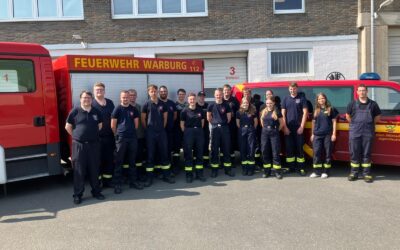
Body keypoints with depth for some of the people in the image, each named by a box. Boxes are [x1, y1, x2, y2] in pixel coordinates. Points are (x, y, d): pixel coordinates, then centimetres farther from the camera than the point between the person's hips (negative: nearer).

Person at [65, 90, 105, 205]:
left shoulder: (96, 112, 7)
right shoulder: (75, 111, -3)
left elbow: (100, 125, 22)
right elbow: (68, 127, 3)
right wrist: (77, 136, 7)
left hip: (94, 144, 3)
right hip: (79, 145, -3)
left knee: (94, 169, 10)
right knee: (79, 170, 1)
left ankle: (96, 191, 22)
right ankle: (77, 195, 10)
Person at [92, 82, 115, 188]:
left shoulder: (110, 103, 11)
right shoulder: (91, 104, -3)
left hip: (109, 136, 5)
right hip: (97, 137, -4)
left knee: (109, 159, 10)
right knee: (98, 160, 4)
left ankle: (108, 181, 21)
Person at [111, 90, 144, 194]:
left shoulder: (134, 110, 8)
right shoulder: (117, 109, -2)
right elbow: (113, 125, -2)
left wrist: (131, 131, 12)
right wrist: (118, 134, 5)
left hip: (133, 138, 4)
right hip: (121, 139, -4)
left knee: (132, 161, 11)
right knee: (119, 162, 1)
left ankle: (132, 181, 21)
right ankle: (117, 184, 6)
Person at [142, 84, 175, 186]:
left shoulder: (163, 104, 6)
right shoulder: (146, 104, -2)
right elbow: (143, 119, 1)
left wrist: (162, 128, 8)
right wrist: (147, 129, 2)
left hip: (161, 132, 3)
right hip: (150, 133, -3)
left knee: (164, 154, 7)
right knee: (150, 155, 2)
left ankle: (166, 175, 17)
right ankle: (149, 178, 8)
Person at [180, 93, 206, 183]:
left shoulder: (200, 110, 6)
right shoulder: (185, 111, -4)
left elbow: (202, 121, 12)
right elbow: (182, 124, -3)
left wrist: (199, 130, 5)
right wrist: (186, 133, -5)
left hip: (199, 132, 3)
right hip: (188, 132, -3)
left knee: (199, 152, 7)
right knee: (188, 153, 0)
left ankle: (199, 173, 17)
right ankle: (189, 174, 6)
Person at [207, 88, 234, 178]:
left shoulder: (226, 105, 1)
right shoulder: (211, 105, 2)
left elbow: (229, 117, 6)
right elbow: (208, 117, 11)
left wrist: (224, 124, 9)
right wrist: (214, 123, 9)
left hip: (224, 128, 0)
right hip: (215, 128, 0)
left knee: (226, 148, 5)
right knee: (214, 149, 3)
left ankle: (228, 169, 12)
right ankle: (214, 170, 9)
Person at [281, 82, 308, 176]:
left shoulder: (302, 98, 2)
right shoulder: (285, 99, 8)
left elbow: (305, 113, -3)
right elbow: (283, 114, 5)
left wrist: (302, 127, -9)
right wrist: (285, 127, -4)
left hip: (298, 127, -2)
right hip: (288, 128, 2)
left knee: (299, 147, 0)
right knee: (289, 147, 5)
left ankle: (301, 168, 5)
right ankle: (290, 166, 14)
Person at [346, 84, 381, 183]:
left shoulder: (373, 104, 6)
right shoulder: (352, 104, 7)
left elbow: (378, 116, 16)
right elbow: (348, 116, 18)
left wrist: (370, 123, 9)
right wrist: (354, 124, 11)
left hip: (368, 133, 0)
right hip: (354, 132, 1)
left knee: (366, 154, 2)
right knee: (354, 153, 3)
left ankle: (367, 174, 8)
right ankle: (354, 173, 12)